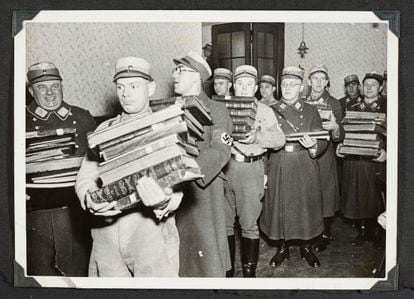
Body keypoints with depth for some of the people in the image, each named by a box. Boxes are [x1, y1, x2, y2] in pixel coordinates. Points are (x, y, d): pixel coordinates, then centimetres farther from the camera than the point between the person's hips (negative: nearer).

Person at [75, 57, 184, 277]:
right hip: (106, 238, 3)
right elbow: (85, 177, 4)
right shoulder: (104, 129, 9)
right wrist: (90, 200, -18)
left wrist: (163, 203, -31)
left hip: (153, 236, -2)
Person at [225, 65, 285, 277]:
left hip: (251, 168, -2)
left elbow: (280, 139, -2)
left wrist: (257, 136, -19)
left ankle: (249, 271, 13)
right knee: (224, 222, 7)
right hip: (225, 167, 2)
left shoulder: (264, 111, 8)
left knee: (249, 224, 1)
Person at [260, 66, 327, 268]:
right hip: (278, 168, 0)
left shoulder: (310, 111, 6)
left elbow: (323, 141, 0)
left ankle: (306, 248, 25)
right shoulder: (270, 111, 8)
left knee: (305, 205, 5)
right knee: (279, 206, 5)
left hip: (305, 169, 0)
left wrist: (313, 145, -20)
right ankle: (282, 248, 24)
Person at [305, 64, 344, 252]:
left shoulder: (334, 104, 1)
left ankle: (325, 235, 15)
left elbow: (339, 137, -5)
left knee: (324, 193, 1)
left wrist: (335, 127, -26)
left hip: (324, 156, -2)